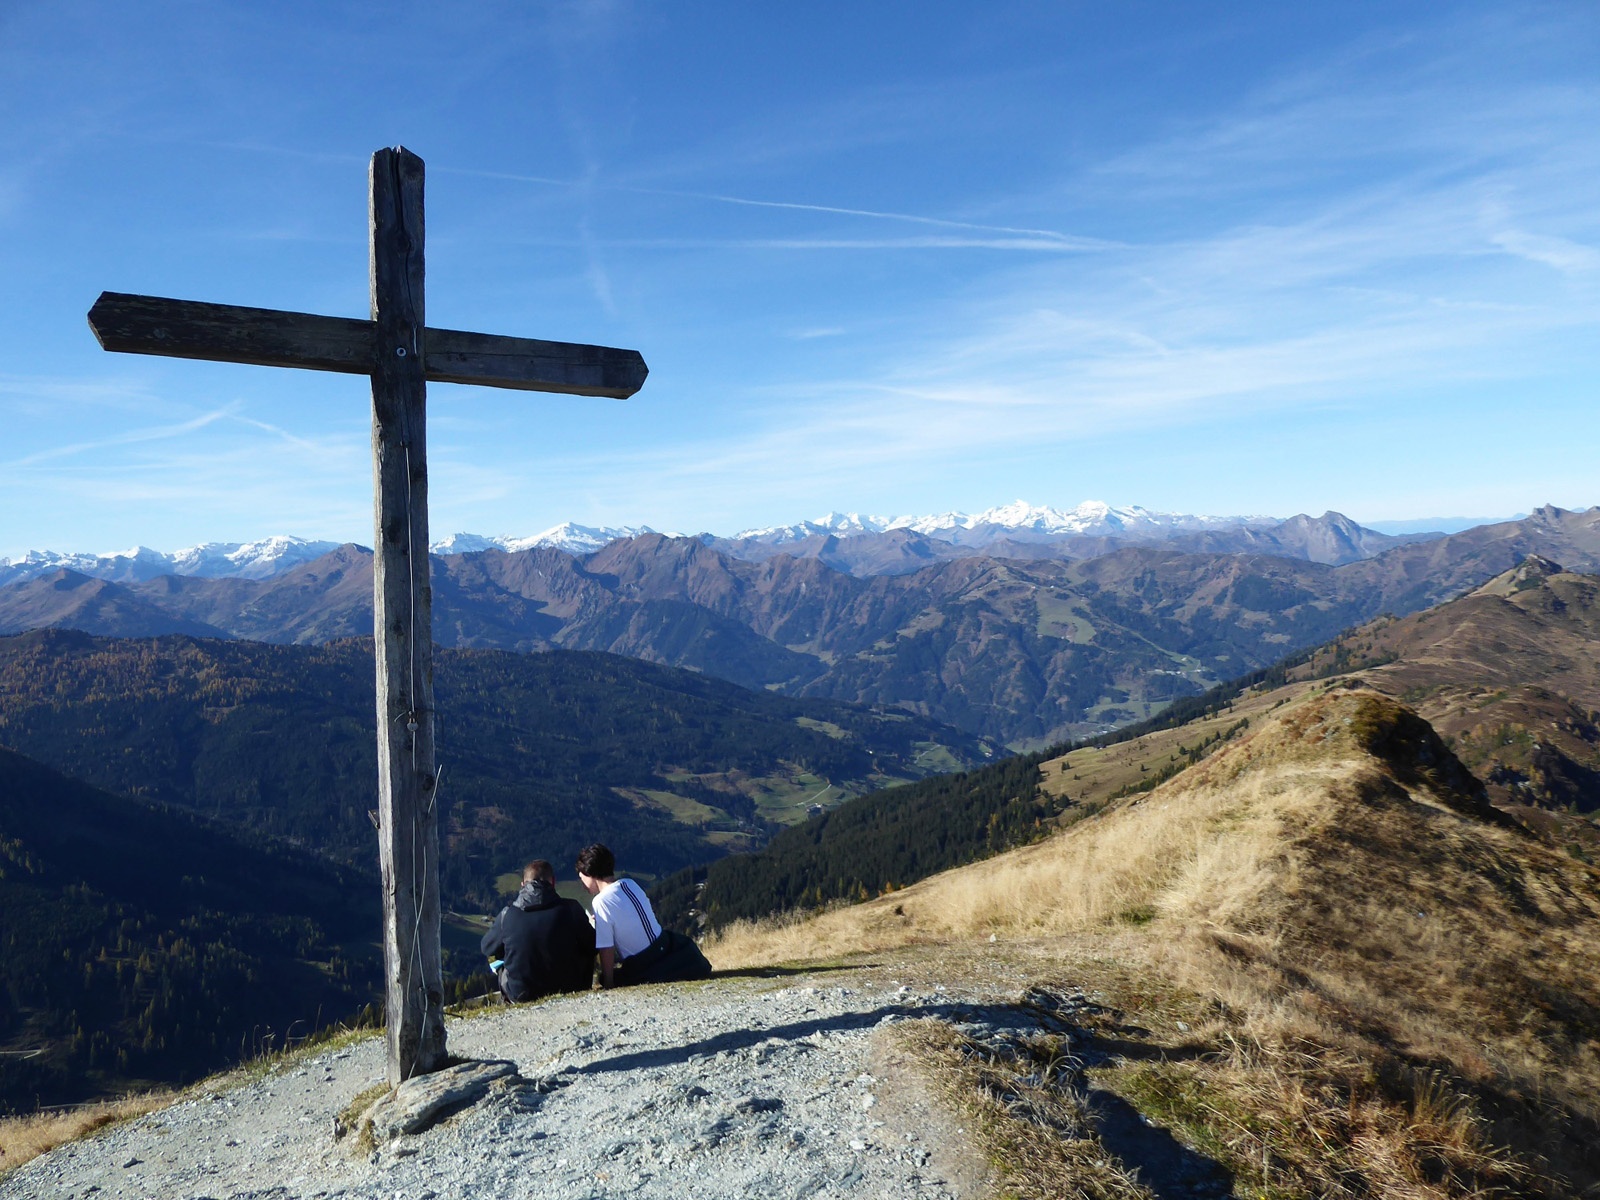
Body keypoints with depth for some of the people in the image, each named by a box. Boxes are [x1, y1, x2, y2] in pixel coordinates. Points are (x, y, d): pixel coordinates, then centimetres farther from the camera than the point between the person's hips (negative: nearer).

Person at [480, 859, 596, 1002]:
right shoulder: (571, 909, -12)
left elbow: (487, 948, 9)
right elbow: (591, 947, 0)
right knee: (585, 956, 27)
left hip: (520, 995, 1)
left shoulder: (507, 914, -9)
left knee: (500, 965, 30)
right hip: (568, 991, -1)